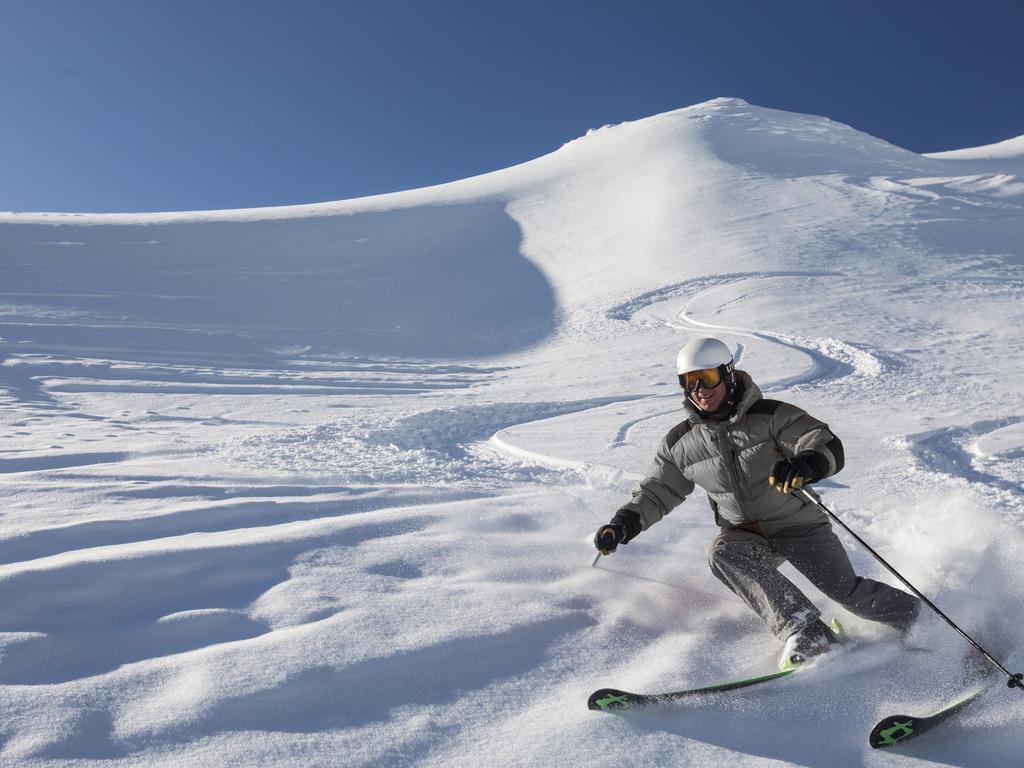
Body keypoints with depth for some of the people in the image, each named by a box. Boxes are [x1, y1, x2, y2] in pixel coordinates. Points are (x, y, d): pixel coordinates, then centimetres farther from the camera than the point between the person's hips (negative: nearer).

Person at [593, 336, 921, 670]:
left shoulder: (771, 416, -14)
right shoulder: (681, 443, -2)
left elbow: (830, 448, -20)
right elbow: (658, 491, 8)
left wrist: (806, 465, -44)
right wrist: (625, 523, -9)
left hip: (799, 525, -2)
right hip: (745, 536, 3)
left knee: (849, 593, -10)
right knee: (723, 553, -29)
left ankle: (917, 615, 23)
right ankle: (804, 632, -32)